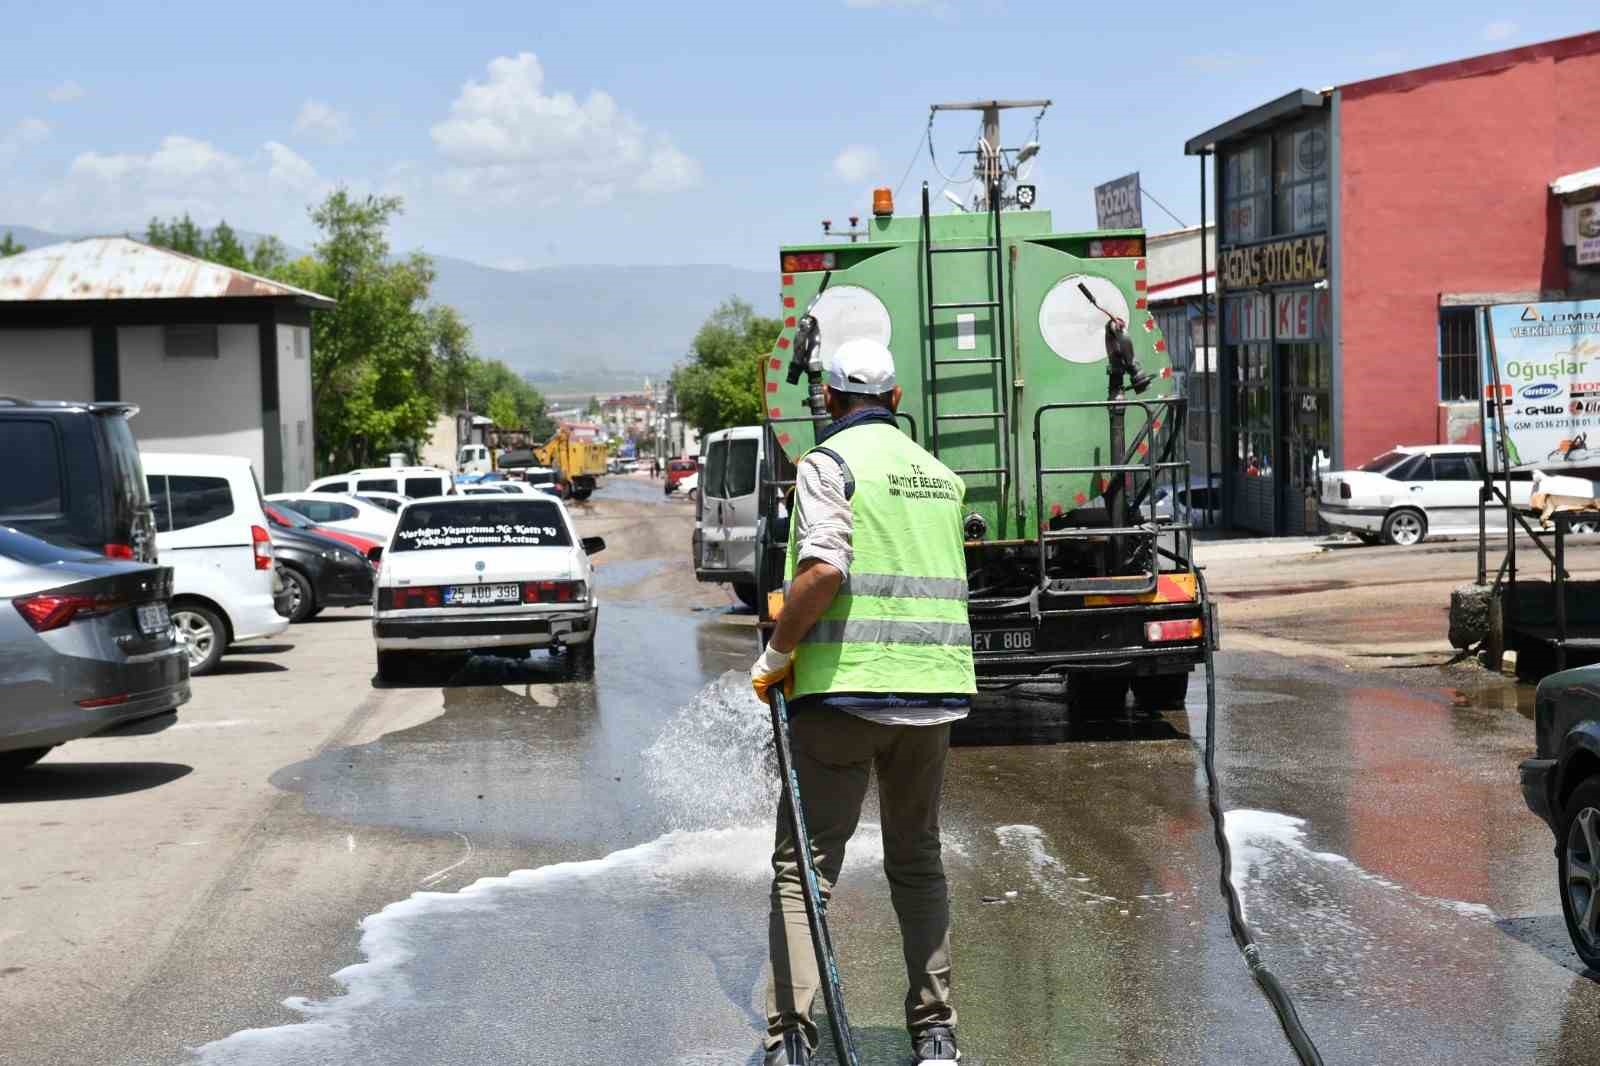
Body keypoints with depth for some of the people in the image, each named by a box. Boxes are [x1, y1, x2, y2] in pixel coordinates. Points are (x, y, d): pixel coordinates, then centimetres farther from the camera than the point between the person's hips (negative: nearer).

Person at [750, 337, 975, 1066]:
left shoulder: (830, 461, -6)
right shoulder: (940, 474, 15)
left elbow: (823, 571, -20)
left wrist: (777, 653, -10)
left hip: (844, 686, -6)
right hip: (933, 687, 6)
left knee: (804, 864, -1)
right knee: (918, 860, 16)